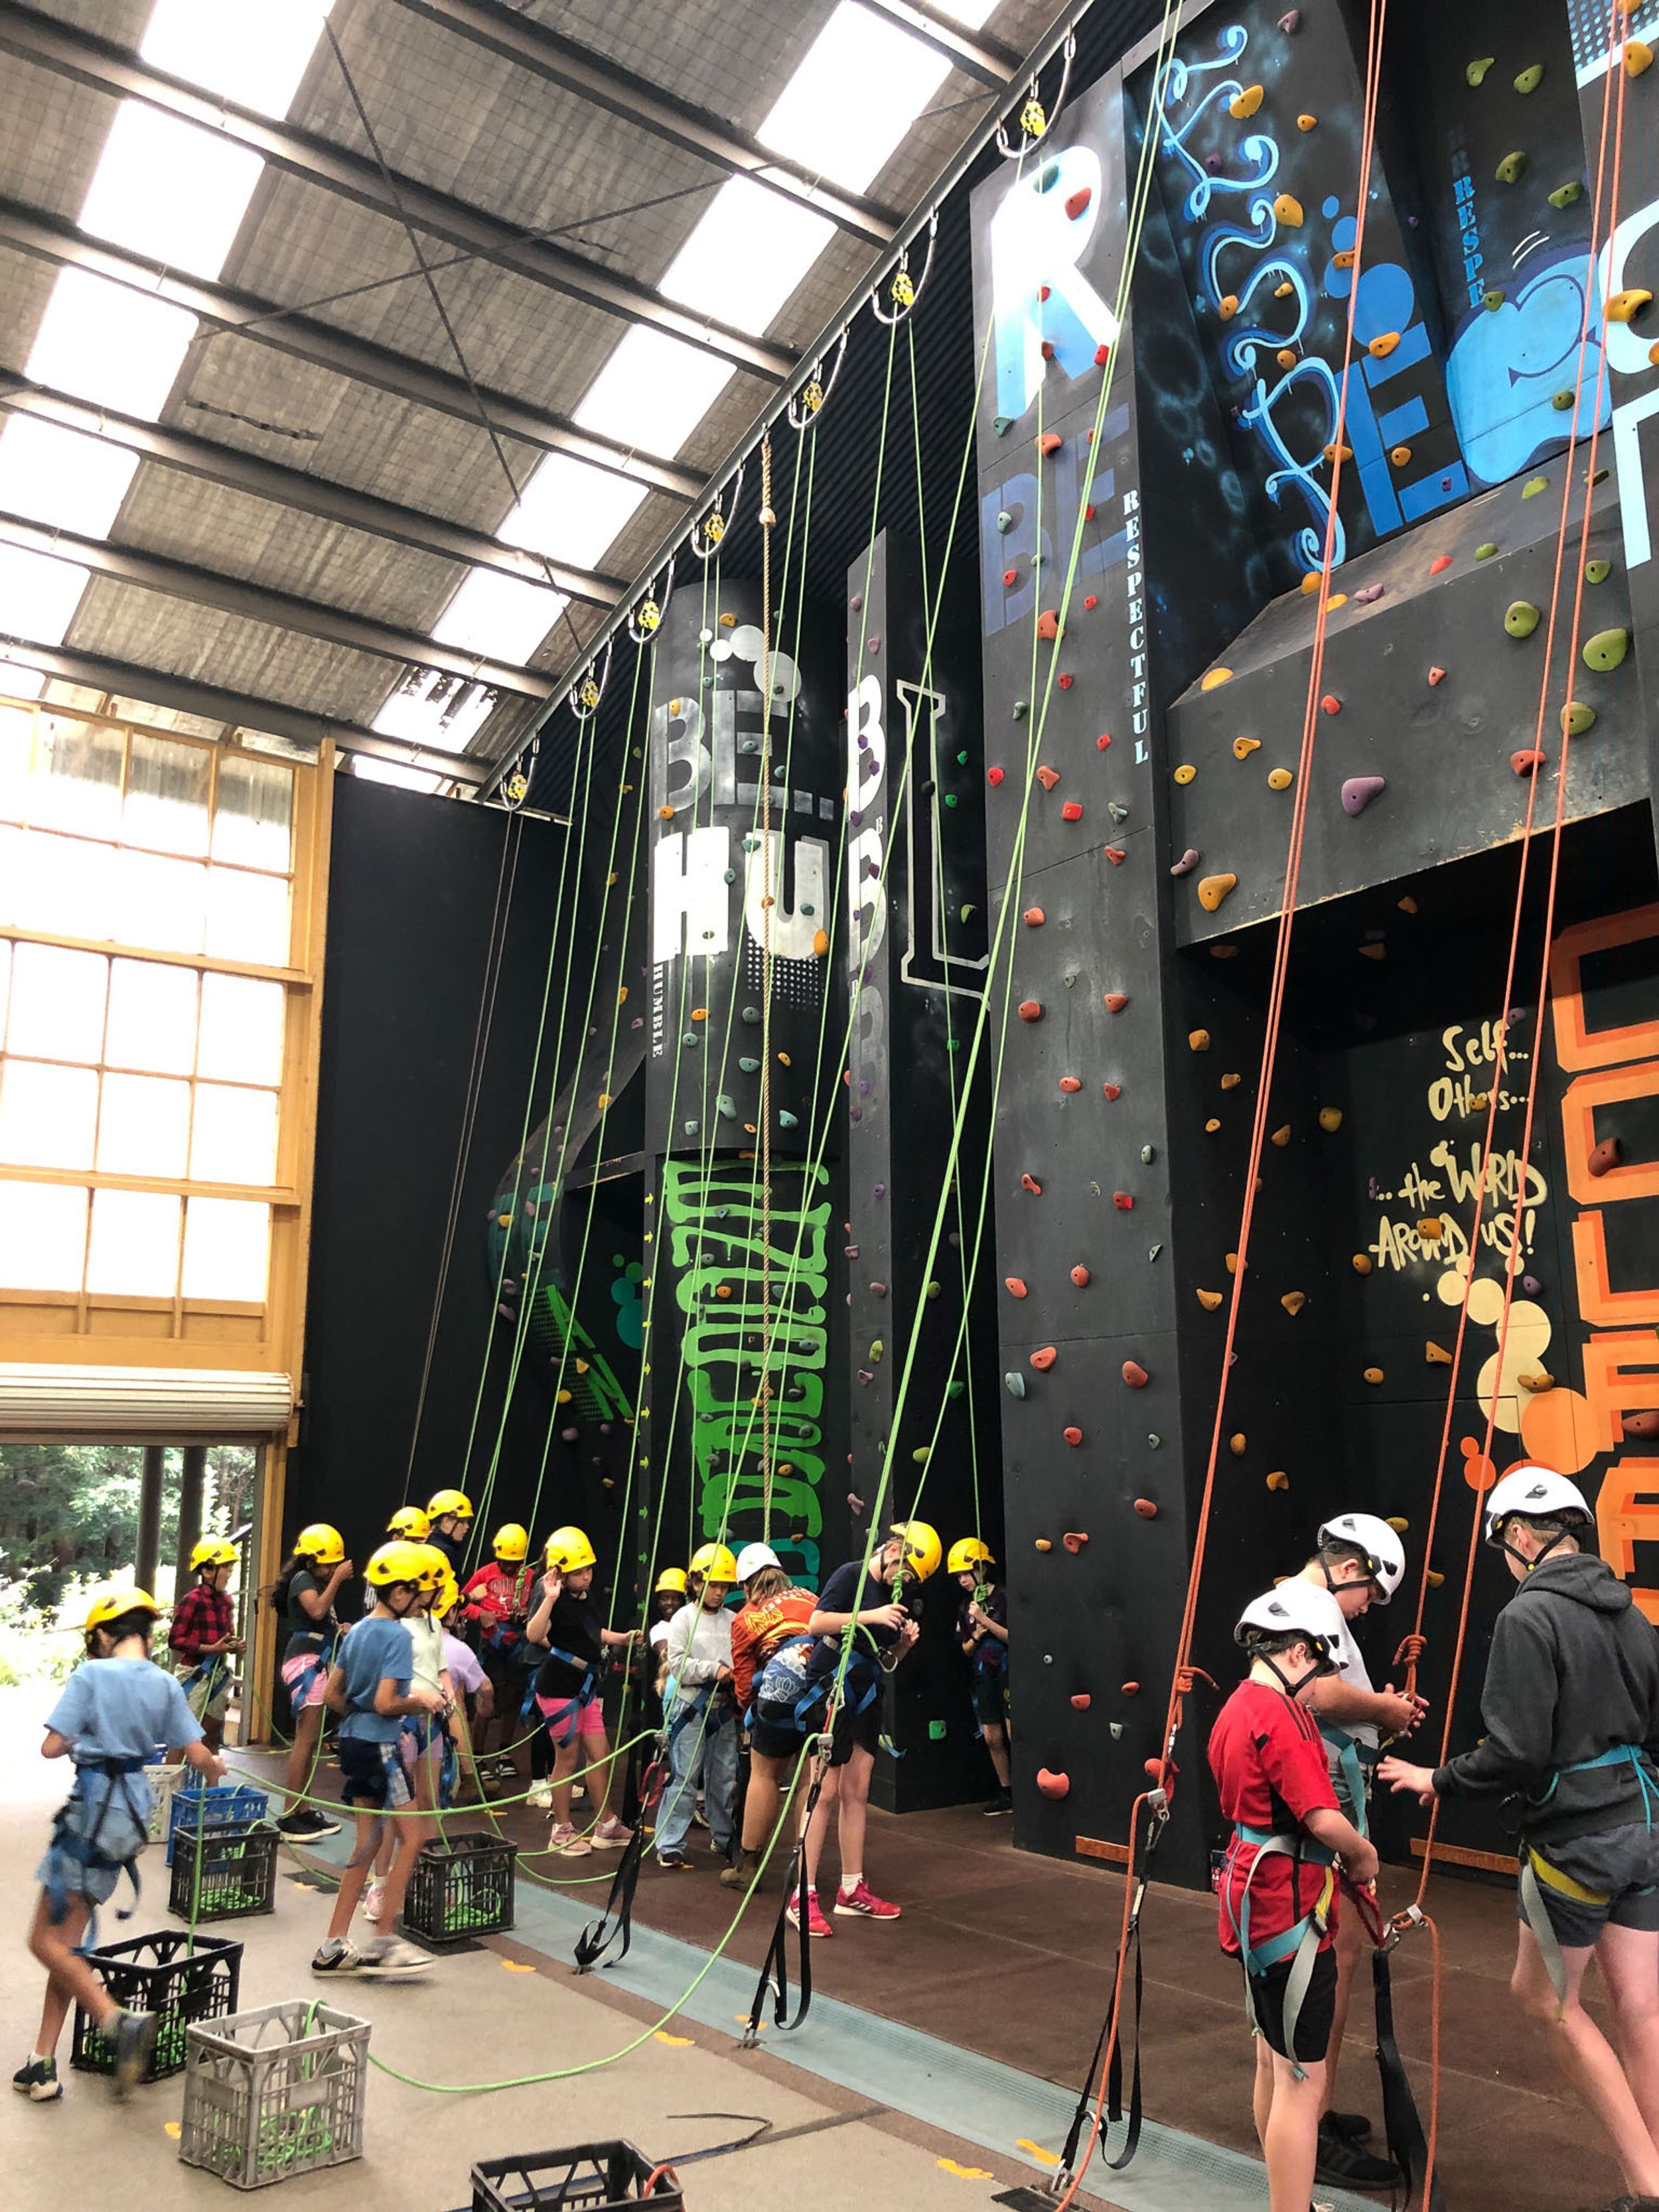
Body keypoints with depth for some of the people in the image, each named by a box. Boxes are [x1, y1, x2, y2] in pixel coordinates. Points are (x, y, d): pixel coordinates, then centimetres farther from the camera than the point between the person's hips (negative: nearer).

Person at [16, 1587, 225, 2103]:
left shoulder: (91, 1675, -10)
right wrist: (215, 1772, 25)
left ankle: (119, 2022, -13)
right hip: (133, 1812, 6)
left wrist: (78, 1742, 9)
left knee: (47, 1940, 2)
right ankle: (43, 2066, 17)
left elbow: (51, 1747, -13)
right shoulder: (165, 1685, 3)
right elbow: (200, 1757, 3)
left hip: (93, 1808, -6)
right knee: (67, 1942, 15)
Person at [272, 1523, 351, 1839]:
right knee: (305, 1740, -12)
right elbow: (316, 1611, -25)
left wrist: (340, 1629, 7)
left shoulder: (318, 1581, 20)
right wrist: (337, 1579, -21)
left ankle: (302, 1810, 15)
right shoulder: (302, 1579, -8)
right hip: (305, 1662, -10)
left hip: (317, 1663, 10)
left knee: (311, 1741, 10)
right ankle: (289, 1816, -11)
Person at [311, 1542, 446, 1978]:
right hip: (379, 1746, -9)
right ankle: (382, 1944, 3)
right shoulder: (398, 1635, -16)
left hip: (352, 1741, 9)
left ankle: (334, 1947, 17)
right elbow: (385, 1703, -22)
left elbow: (332, 1695, 12)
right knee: (410, 1837, 1)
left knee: (368, 1842, 14)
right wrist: (420, 1701, -6)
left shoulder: (356, 1631, 9)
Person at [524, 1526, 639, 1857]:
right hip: (558, 1688, -8)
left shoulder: (584, 1597, 8)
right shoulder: (555, 1600, -17)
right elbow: (534, 1634, -36)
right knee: (568, 1758, 3)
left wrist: (620, 1638, 30)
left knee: (600, 1755, 12)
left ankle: (607, 1826, 26)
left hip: (585, 1687, 8)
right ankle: (561, 1832, 19)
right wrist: (549, 1599, -43)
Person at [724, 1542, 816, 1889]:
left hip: (779, 1702, -3)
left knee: (764, 1774, 14)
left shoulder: (745, 1620, 10)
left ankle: (747, 1865, 20)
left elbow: (744, 1681, 10)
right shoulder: (811, 1601, 17)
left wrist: (750, 1710, 30)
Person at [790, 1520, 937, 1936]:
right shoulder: (851, 1575, -11)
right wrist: (869, 1617, -25)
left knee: (856, 1793, 11)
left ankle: (851, 1890, 20)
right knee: (825, 1793, -7)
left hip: (864, 1697, 8)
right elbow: (816, 1624, -22)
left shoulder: (895, 1594, 12)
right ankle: (803, 1897, -1)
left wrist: (904, 1642, -2)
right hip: (830, 1690, -8)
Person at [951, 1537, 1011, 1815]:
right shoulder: (965, 1607, 12)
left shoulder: (1003, 1598, -7)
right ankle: (1006, 1794, 19)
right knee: (992, 1738, 8)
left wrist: (985, 1620, -18)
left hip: (1007, 1674, -6)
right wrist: (976, 1637, -5)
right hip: (983, 1677, 6)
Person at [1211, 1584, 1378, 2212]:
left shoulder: (1234, 1709, 11)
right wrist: (1364, 1857, -4)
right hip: (1289, 1910, -10)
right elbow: (1323, 1819, -24)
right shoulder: (1280, 1716, -21)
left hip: (1254, 1898, 10)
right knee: (1302, 2080, -3)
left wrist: (1330, 1858, 10)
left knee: (1274, 2060, 22)